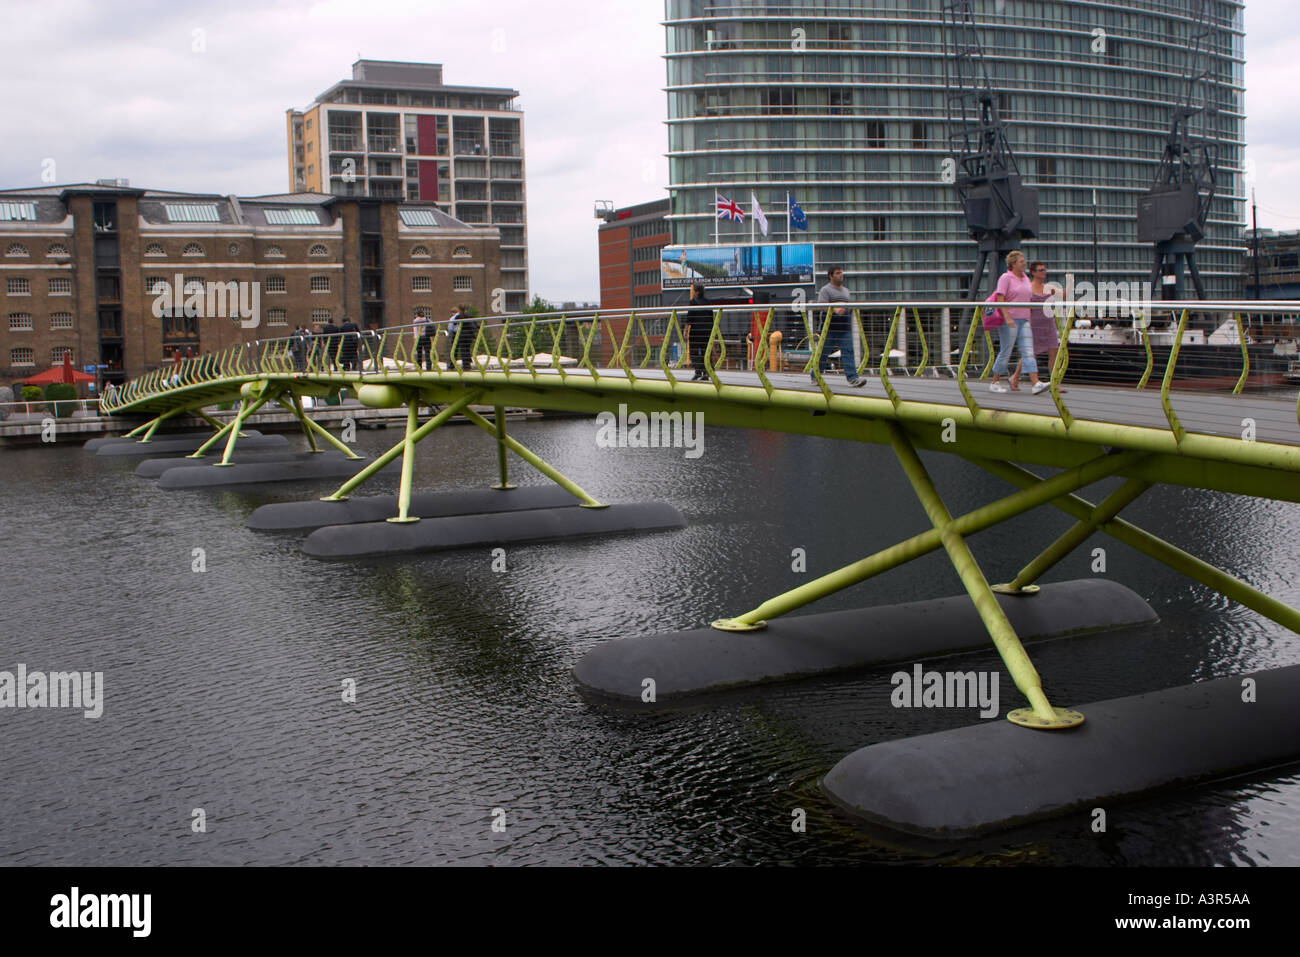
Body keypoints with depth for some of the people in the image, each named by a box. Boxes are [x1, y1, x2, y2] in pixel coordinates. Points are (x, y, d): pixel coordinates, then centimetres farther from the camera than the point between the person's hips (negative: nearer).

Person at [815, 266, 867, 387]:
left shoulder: (846, 290, 21)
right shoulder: (825, 290, -1)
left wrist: (851, 325, 22)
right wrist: (835, 309, -33)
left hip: (845, 328, 5)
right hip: (829, 328, -5)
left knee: (848, 352, -8)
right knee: (823, 353, 2)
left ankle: (853, 378, -16)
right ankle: (815, 376, 17)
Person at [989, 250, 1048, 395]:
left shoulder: (1025, 278, 17)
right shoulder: (1006, 277, -5)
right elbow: (1000, 299, -13)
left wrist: (1029, 318, 21)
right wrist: (1007, 317, -22)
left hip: (1024, 320, 7)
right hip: (1009, 320, -6)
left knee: (1028, 351, -4)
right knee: (1006, 352, -1)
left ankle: (1036, 383, -14)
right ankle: (995, 383, 12)